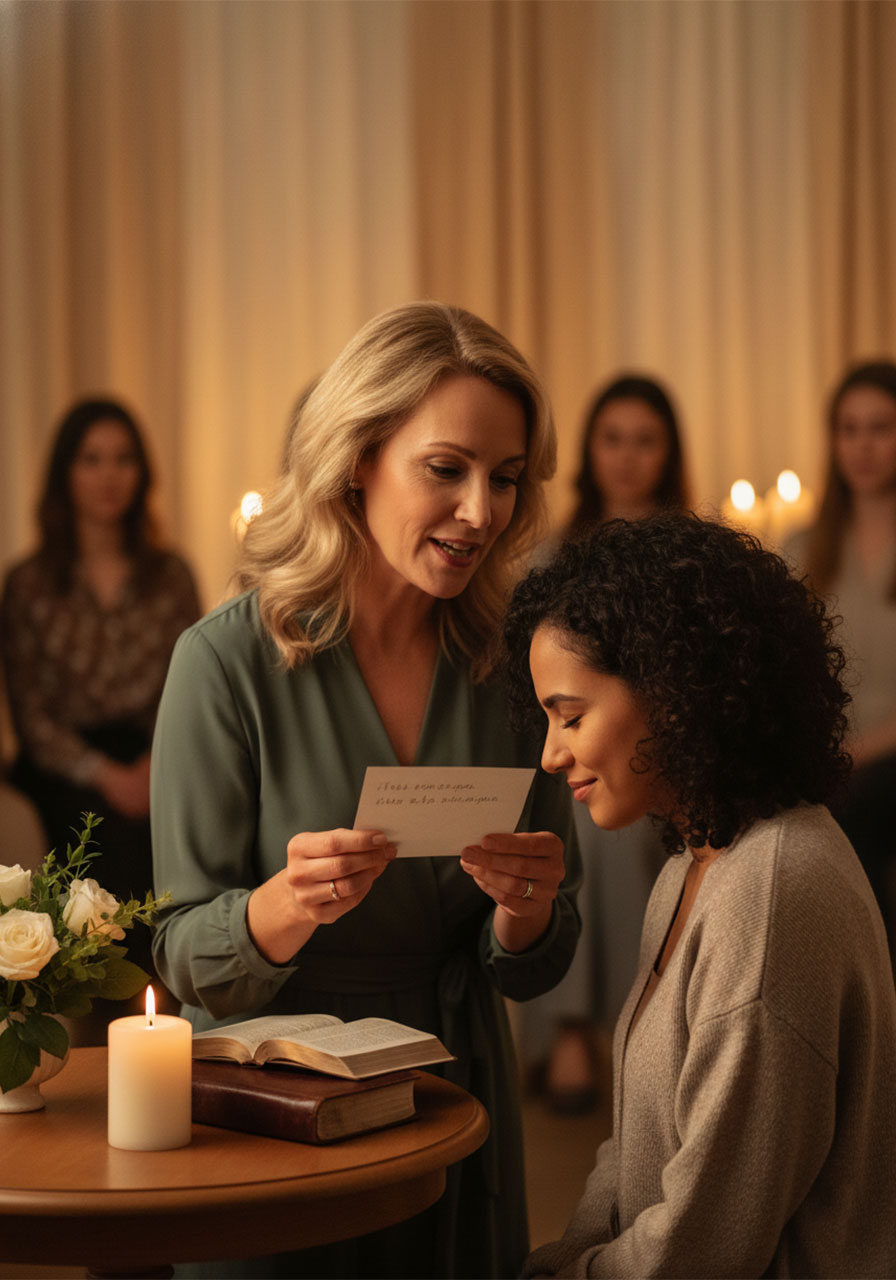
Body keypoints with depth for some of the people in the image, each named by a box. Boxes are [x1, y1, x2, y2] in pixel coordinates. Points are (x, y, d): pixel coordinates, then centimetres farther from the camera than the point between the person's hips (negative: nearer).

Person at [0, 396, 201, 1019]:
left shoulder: (170, 574, 13)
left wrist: (160, 762, -8)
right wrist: (104, 774, -13)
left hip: (154, 755, 2)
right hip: (68, 764, -2)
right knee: (114, 835, -33)